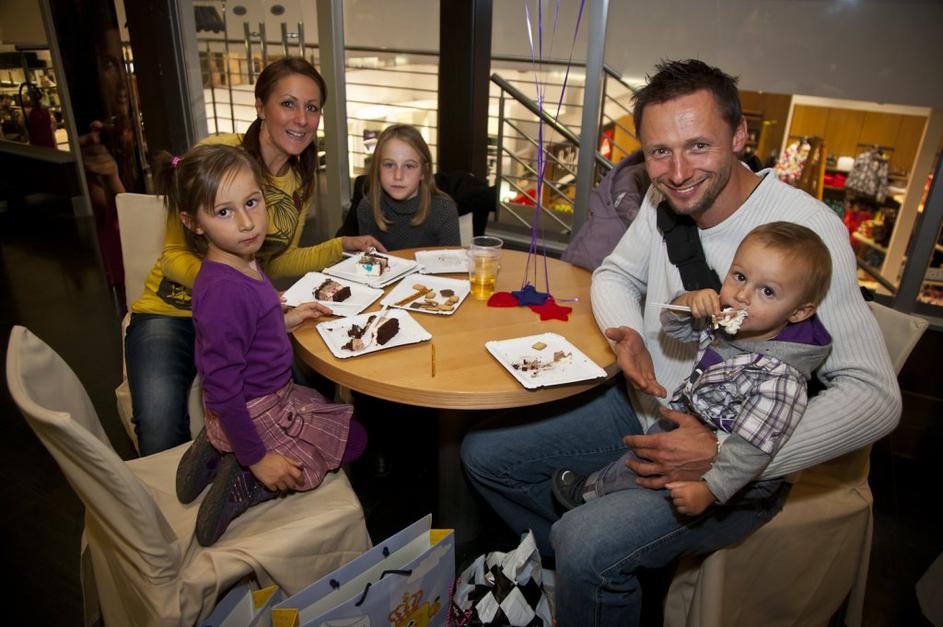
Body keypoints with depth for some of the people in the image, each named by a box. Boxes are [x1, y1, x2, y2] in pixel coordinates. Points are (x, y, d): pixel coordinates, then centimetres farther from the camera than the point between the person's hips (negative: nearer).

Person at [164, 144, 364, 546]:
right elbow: (222, 388, -28)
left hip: (271, 397, 8)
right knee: (355, 442, 8)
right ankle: (246, 480, 1)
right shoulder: (224, 289, -31)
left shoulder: (245, 263, -3)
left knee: (327, 405, 31)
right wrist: (258, 459, -22)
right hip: (256, 415, -8)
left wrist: (284, 321, 5)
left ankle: (220, 455, 14)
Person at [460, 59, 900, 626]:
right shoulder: (663, 201, -4)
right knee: (484, 452, 5)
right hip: (644, 407, 7)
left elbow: (876, 394, -22)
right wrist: (626, 333, -9)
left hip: (736, 460, -6)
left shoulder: (804, 228, -23)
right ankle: (570, 565, 27)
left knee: (588, 547, -31)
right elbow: (614, 274, 14)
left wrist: (728, 454, -30)